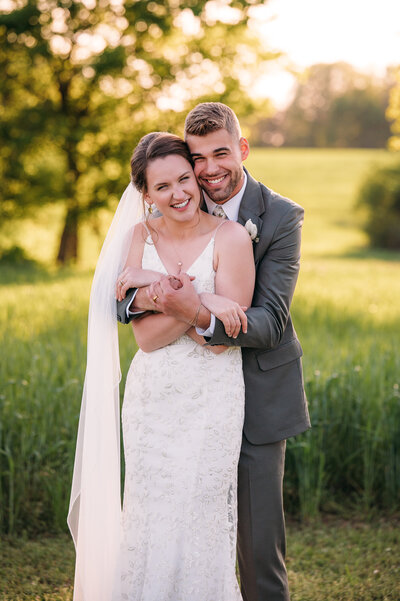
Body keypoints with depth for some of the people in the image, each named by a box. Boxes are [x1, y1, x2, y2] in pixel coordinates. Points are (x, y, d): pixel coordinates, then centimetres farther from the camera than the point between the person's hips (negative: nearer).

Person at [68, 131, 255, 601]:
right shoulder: (140, 237, 0)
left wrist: (163, 286, -17)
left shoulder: (230, 239, -9)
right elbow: (145, 337, -7)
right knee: (149, 516, 8)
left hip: (211, 400, -2)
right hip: (152, 398, 3)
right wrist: (198, 303, -22)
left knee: (200, 517, 4)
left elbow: (220, 339, -12)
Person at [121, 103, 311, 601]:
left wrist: (200, 315, -37)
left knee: (259, 537, 2)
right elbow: (123, 292, -1)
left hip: (256, 394, -3)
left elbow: (270, 322, -20)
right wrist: (143, 298, -26)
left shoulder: (281, 217, -11)